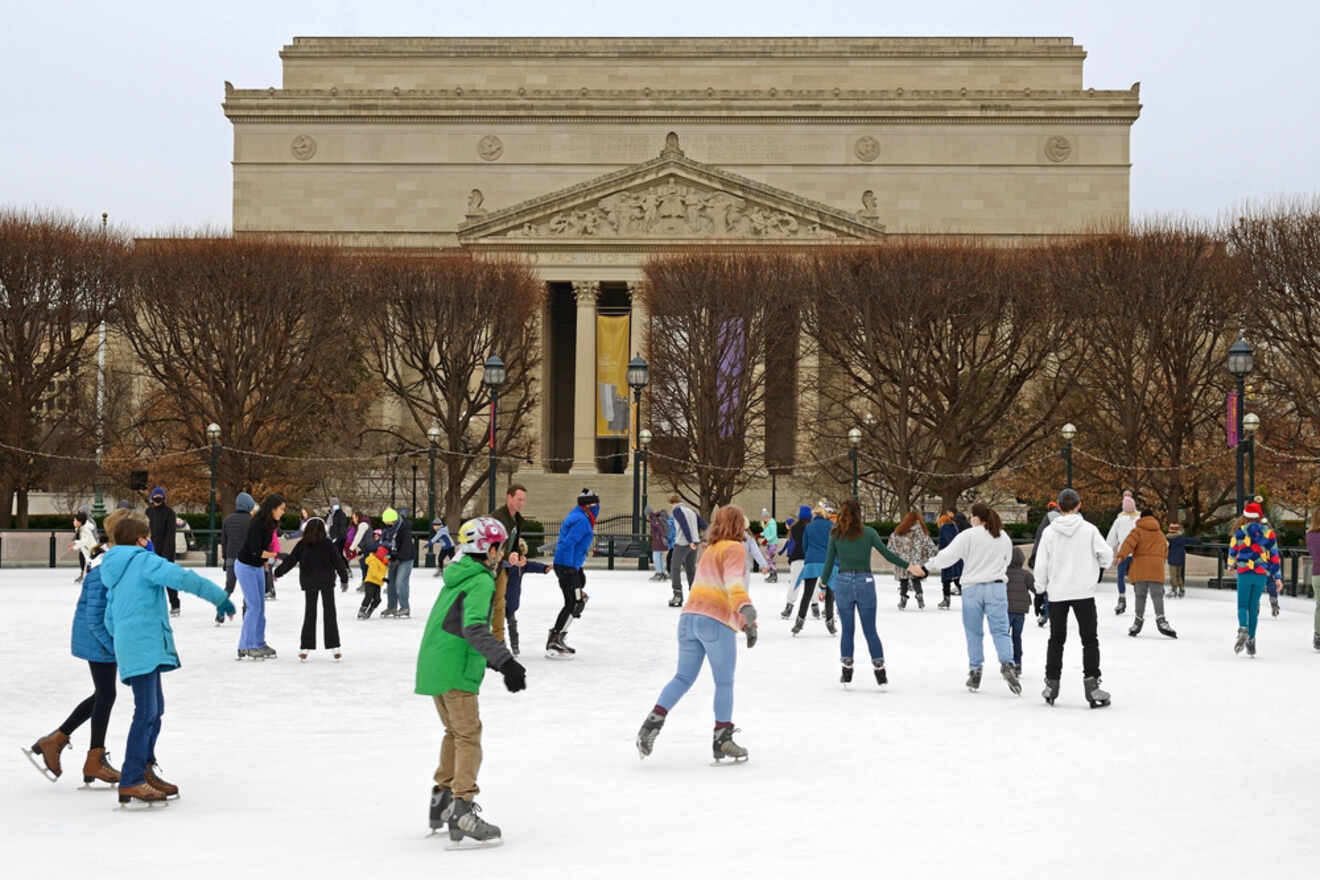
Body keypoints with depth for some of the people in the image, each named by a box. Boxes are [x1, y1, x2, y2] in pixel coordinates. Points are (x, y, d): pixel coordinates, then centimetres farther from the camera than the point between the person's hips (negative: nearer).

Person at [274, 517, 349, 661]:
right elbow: (338, 562, -1)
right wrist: (344, 579, 10)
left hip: (308, 582, 1)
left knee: (309, 614, 7)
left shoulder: (302, 545, -2)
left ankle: (305, 647, 2)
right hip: (326, 581, -1)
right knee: (330, 613, 3)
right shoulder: (328, 544, -5)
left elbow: (290, 560, 3)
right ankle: (333, 646, -2)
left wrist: (278, 573, 16)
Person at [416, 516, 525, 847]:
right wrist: (505, 661, -34)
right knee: (469, 736, -7)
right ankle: (462, 810, -13)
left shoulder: (457, 576, 17)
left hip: (433, 666, 9)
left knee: (455, 731, 21)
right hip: (456, 671, -9)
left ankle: (442, 798, 26)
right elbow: (475, 628, -27)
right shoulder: (481, 582, -13)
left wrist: (491, 660, 35)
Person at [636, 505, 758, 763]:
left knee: (683, 678, 11)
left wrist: (746, 623, 35)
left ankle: (653, 722, -5)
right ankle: (722, 739, 6)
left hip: (689, 617, 7)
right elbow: (734, 583, -19)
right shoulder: (735, 549, -1)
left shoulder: (711, 551, 26)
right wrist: (746, 611, -34)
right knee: (724, 683, 3)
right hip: (716, 622, -7)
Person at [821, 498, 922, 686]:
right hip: (865, 582, -1)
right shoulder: (869, 532, -2)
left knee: (847, 630, 11)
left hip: (842, 582, 1)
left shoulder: (835, 534, 1)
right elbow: (887, 553, -1)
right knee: (870, 631, 6)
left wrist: (823, 585, 11)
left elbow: (829, 562, 3)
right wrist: (908, 566, 9)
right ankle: (880, 673, 4)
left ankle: (847, 672, 12)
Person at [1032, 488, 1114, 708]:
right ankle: (1091, 684, -7)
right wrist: (1102, 566, 17)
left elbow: (1041, 564, -1)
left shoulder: (1049, 532, -2)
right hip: (1084, 591, -2)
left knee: (1056, 639, 13)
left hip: (1057, 593, 2)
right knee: (1090, 639, 3)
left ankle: (1051, 684, 15)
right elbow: (1106, 553, -6)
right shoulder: (1088, 529, -7)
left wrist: (1040, 589, 13)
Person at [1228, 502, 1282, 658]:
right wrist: (1277, 576, 8)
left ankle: (1243, 629, -28)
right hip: (1261, 574, 2)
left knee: (1243, 604, 2)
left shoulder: (1240, 531, -2)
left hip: (1244, 573, -2)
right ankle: (1251, 641, 10)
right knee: (1254, 606, 10)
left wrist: (1232, 564, 30)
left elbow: (1232, 551, 9)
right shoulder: (1268, 532, 5)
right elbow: (1274, 555, 4)